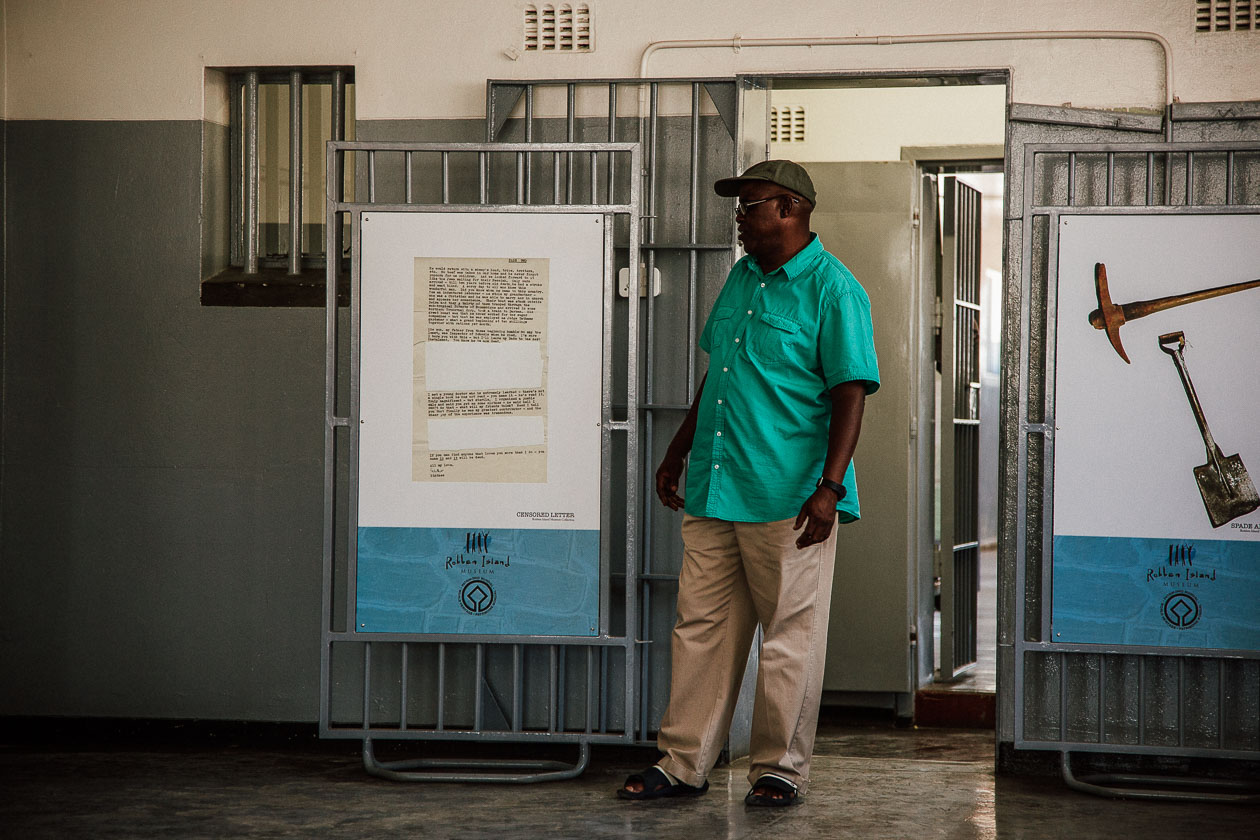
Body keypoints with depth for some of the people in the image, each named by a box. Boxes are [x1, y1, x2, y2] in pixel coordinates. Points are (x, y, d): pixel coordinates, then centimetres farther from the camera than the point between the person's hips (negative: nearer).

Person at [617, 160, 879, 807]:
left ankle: (780, 769, 12)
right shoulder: (741, 277, 15)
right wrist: (678, 451, 24)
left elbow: (851, 395, -13)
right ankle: (683, 764, 14)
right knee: (700, 626, 7)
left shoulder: (833, 290, -8)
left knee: (789, 637, 1)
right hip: (713, 488, 7)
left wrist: (828, 488, -20)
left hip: (788, 500, -7)